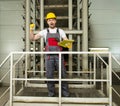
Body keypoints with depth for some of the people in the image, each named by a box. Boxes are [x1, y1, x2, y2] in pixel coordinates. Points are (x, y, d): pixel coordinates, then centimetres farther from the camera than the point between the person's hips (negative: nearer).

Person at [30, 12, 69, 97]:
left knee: (63, 74, 3)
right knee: (49, 75, 3)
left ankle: (65, 92, 16)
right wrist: (31, 30, -9)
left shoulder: (60, 31, 9)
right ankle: (51, 93, 17)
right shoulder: (44, 32, 10)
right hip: (49, 56, 1)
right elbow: (33, 38, 7)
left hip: (59, 56, 0)